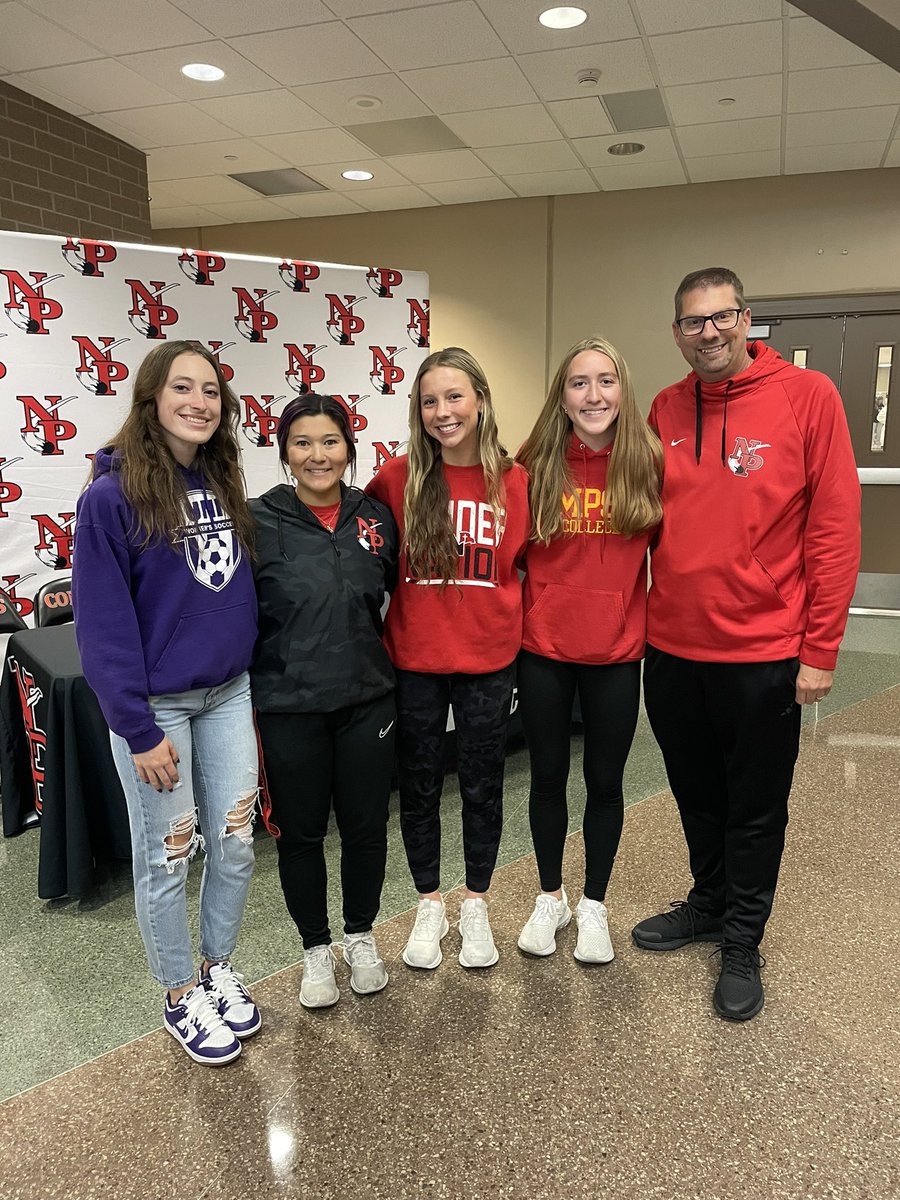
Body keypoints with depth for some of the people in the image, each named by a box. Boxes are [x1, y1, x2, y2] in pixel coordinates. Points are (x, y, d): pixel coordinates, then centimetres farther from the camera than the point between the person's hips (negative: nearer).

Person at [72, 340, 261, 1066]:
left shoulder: (224, 486, 5)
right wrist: (138, 729, -16)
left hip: (229, 693, 5)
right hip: (156, 702, -5)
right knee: (166, 856, 9)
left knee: (236, 843, 13)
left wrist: (259, 678, 5)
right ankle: (182, 998, 30)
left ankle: (220, 970, 36)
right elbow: (103, 624, -14)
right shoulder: (113, 494, -13)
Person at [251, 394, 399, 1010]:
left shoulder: (376, 517, 0)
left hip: (368, 699, 3)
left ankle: (362, 935, 39)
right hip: (288, 707, -2)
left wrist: (394, 664, 11)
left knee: (366, 824, 14)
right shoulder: (259, 522, -9)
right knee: (300, 831, 12)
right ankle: (316, 948, 35)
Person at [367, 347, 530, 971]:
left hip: (488, 659, 0)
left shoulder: (512, 480, -4)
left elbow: (528, 565, 5)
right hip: (415, 659, 0)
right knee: (419, 787, 13)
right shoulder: (398, 478, -5)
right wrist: (378, 642, -1)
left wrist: (518, 632, 1)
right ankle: (430, 904, 34)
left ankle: (476, 905, 35)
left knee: (483, 786, 13)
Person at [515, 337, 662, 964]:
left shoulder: (648, 463, -5)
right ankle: (551, 897, 36)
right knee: (548, 777, 14)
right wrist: (514, 624, -3)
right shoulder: (537, 465, -4)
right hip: (544, 650, 1)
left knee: (605, 781, 13)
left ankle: (594, 904, 34)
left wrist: (656, 623, -2)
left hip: (616, 652, 0)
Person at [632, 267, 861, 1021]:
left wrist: (820, 649, -11)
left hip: (763, 651, -4)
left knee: (755, 807, 12)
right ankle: (708, 903, 42)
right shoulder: (664, 411, 4)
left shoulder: (807, 396, -8)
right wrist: (643, 618, 6)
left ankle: (742, 943, 31)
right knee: (696, 794, 20)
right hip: (672, 647, 4)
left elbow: (835, 528, -10)